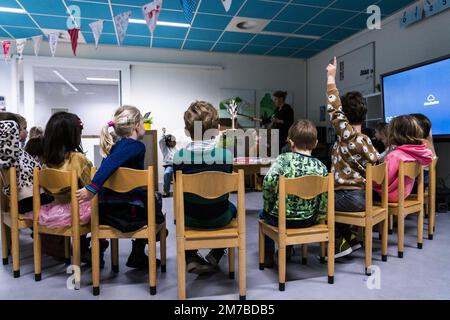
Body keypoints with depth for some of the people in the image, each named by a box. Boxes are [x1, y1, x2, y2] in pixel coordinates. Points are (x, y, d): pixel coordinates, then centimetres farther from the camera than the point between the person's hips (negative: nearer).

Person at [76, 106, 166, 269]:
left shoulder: (114, 145, 11)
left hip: (105, 212, 7)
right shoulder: (137, 146, -11)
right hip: (129, 212, -7)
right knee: (155, 200, 24)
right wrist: (92, 188, -33)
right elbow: (112, 163, -28)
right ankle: (138, 256, 27)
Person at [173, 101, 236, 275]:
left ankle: (191, 259, 27)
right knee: (232, 208, 33)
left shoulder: (179, 156, -15)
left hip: (190, 219, 1)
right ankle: (214, 257, 25)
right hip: (218, 219, -1)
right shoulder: (226, 155, -16)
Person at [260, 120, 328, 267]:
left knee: (264, 214, 30)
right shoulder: (321, 167, -8)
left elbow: (268, 183, -27)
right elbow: (324, 199, -7)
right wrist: (318, 218, 9)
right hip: (308, 220, 4)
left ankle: (268, 256, 35)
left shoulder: (283, 159, -16)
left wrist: (268, 206, -11)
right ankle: (287, 250, 51)